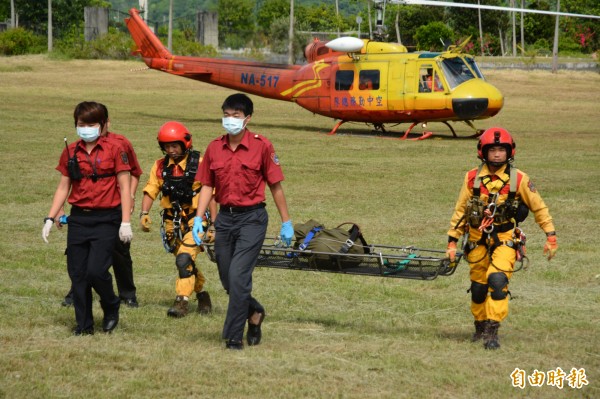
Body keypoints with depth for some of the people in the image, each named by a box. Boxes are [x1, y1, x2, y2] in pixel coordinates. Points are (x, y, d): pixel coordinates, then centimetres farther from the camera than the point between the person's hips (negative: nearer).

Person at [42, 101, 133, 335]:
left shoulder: (114, 150, -2)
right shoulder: (71, 152, 9)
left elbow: (124, 187, -2)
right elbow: (63, 187, 14)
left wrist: (125, 222, -8)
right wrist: (50, 219, 6)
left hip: (106, 219, -4)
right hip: (78, 218, 4)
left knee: (96, 270, -14)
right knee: (77, 273, 1)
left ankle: (111, 308, 14)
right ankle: (84, 324, 12)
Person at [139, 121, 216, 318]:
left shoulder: (199, 164, -10)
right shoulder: (160, 166, 4)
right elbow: (150, 191, 1)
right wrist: (144, 213, -17)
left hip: (195, 221, -5)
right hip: (173, 223, 5)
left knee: (184, 260, -19)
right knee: (187, 263, 14)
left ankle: (182, 300, -13)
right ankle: (201, 293, 34)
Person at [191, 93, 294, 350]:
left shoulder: (261, 146, -5)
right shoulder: (214, 148, 6)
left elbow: (275, 186, -1)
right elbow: (207, 186, 10)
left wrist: (286, 222, 2)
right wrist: (198, 218, -3)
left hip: (252, 218, -5)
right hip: (224, 218, 5)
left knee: (238, 277, -13)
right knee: (227, 280, 9)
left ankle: (233, 337, -5)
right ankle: (254, 312, 38)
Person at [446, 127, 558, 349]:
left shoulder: (519, 180, -5)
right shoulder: (472, 178, -1)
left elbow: (539, 208, 4)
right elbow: (460, 211, 7)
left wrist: (551, 236, -1)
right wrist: (452, 242, 6)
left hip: (505, 241, -2)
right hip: (478, 241, 3)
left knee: (497, 281, -22)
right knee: (478, 287, 8)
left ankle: (492, 332, -19)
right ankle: (480, 327, 31)